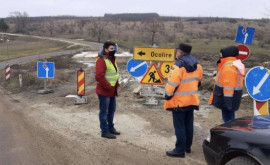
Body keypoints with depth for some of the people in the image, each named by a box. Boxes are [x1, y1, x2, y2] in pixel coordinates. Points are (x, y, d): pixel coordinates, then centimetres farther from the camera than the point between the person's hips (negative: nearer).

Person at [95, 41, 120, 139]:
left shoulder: (112, 59, 14)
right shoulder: (101, 60, -18)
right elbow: (99, 76, -26)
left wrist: (116, 85, 10)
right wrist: (108, 87, -22)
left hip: (112, 91, 10)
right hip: (104, 91, -10)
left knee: (112, 110, 21)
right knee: (104, 112, 1)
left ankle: (110, 127, 36)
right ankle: (104, 131, 10)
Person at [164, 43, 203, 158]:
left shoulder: (179, 65, -21)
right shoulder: (196, 63, 6)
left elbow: (172, 83, -22)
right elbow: (198, 79, 17)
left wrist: (168, 95, -9)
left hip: (179, 101, -8)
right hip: (191, 99, 8)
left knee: (179, 125, -2)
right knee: (188, 124, 17)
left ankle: (180, 150, 2)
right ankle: (188, 146, 27)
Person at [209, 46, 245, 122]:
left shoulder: (228, 67, -20)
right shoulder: (235, 65, 14)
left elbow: (228, 85, -25)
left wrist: (227, 100, -25)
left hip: (227, 98, -11)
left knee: (227, 118, -4)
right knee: (229, 117, 19)